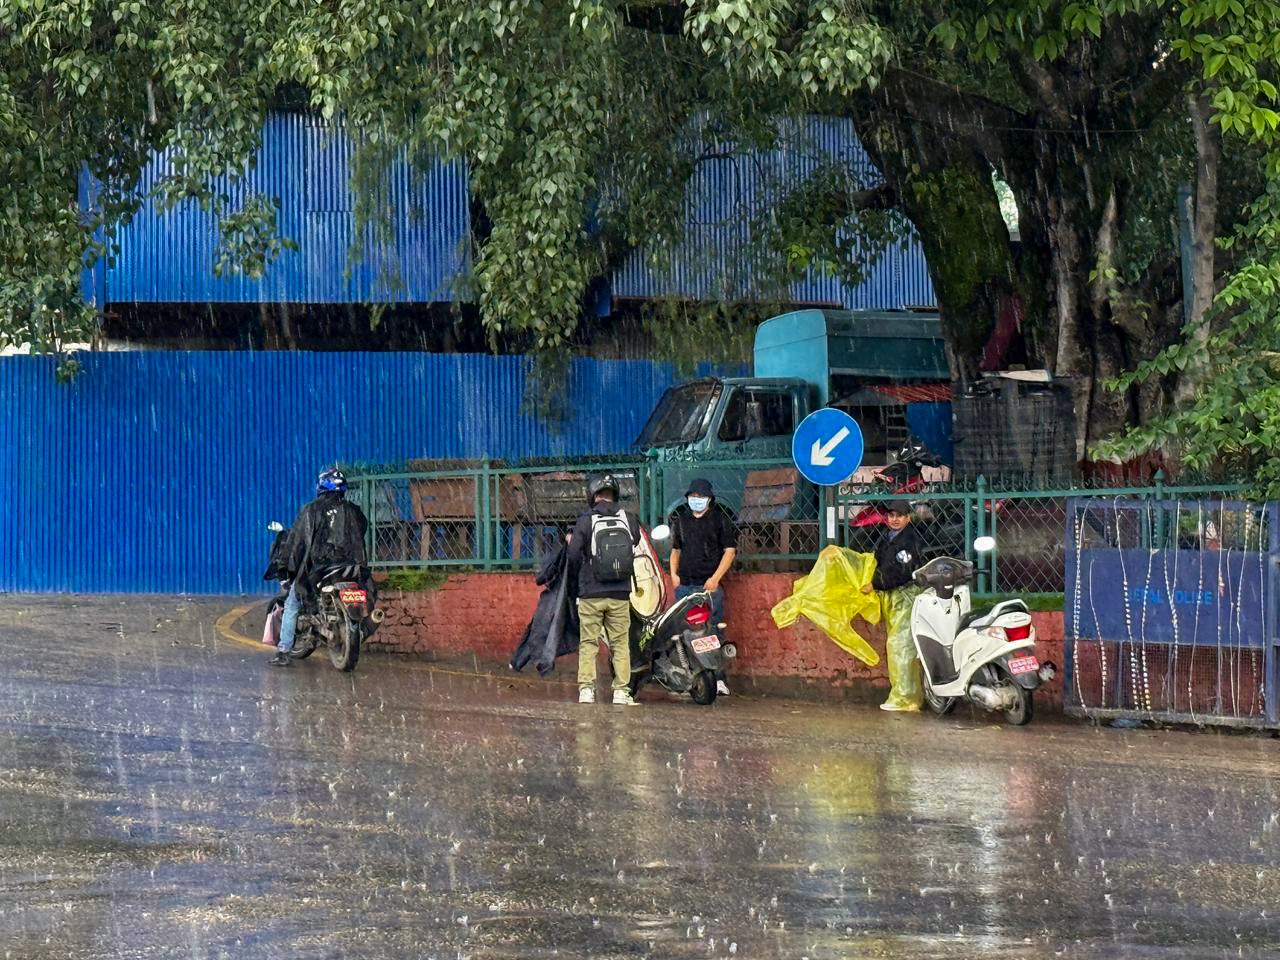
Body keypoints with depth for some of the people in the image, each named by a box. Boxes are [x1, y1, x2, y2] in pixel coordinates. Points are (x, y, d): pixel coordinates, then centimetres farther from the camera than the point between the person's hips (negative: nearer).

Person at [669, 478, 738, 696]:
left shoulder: (719, 518, 3)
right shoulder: (680, 519, 17)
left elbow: (730, 551, 0)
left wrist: (715, 578, -9)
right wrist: (674, 574, 9)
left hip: (709, 585, -4)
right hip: (684, 585, 4)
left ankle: (718, 678, -10)